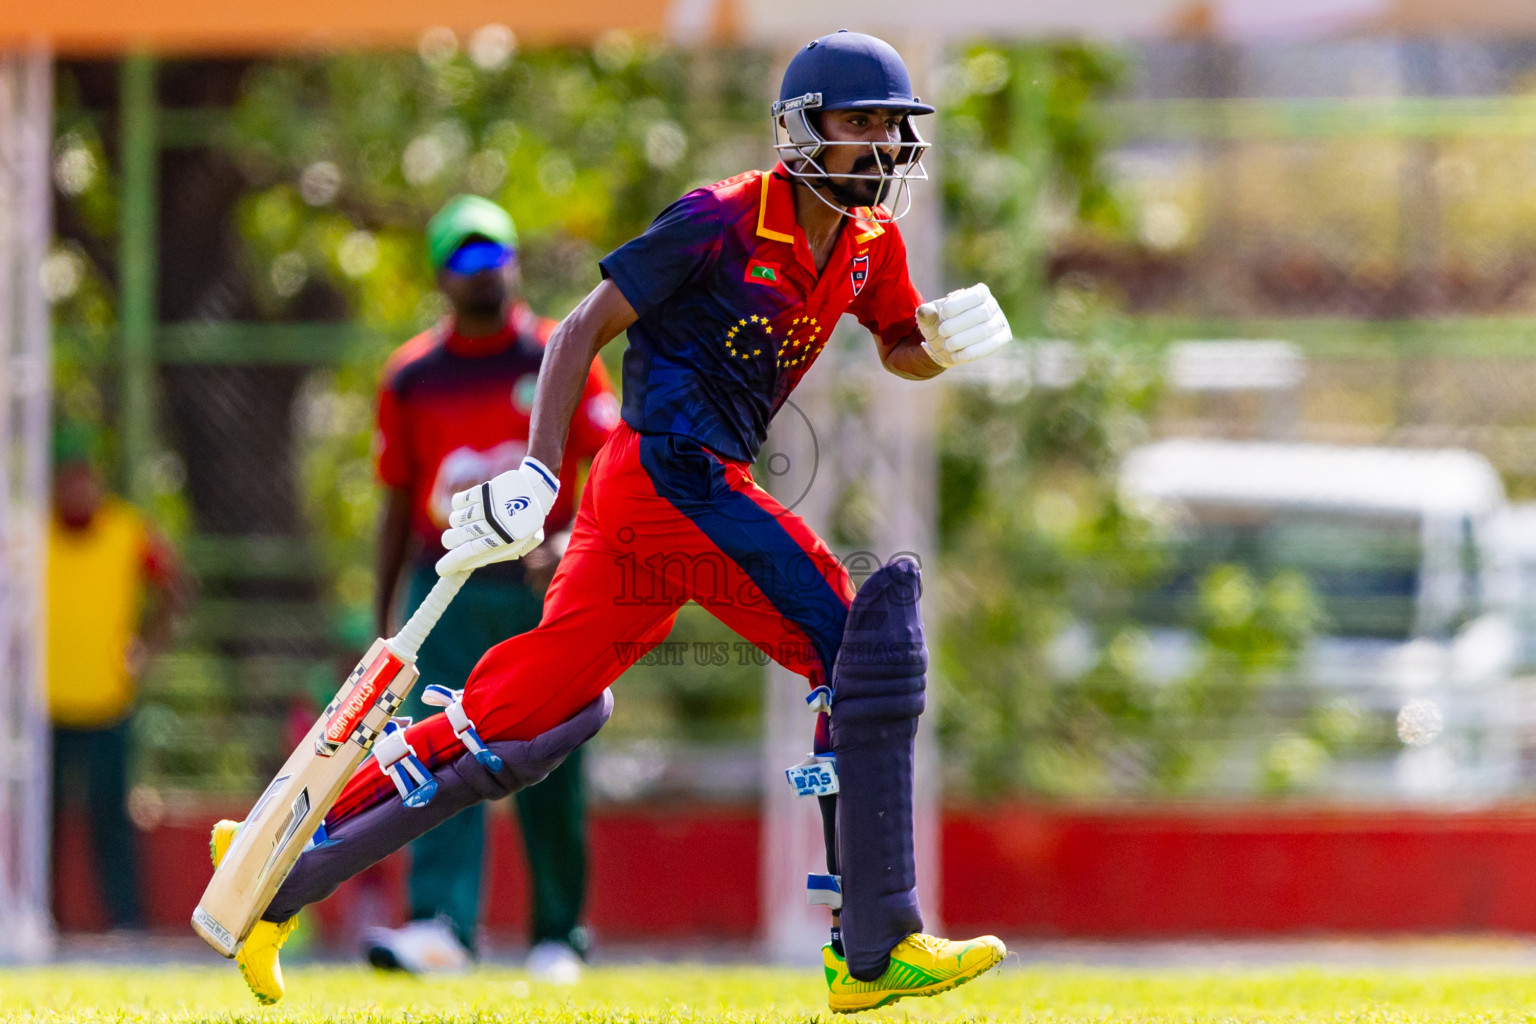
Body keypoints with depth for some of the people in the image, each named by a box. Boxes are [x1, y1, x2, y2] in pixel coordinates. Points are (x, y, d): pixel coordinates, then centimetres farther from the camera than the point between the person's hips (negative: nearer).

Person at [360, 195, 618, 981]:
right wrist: (381, 627, 12)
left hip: (540, 587, -1)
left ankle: (558, 936, 14)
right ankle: (441, 923, -26)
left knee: (548, 769, 3)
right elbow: (398, 504, 14)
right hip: (446, 587, 1)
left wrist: (574, 539, -21)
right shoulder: (412, 375, 9)